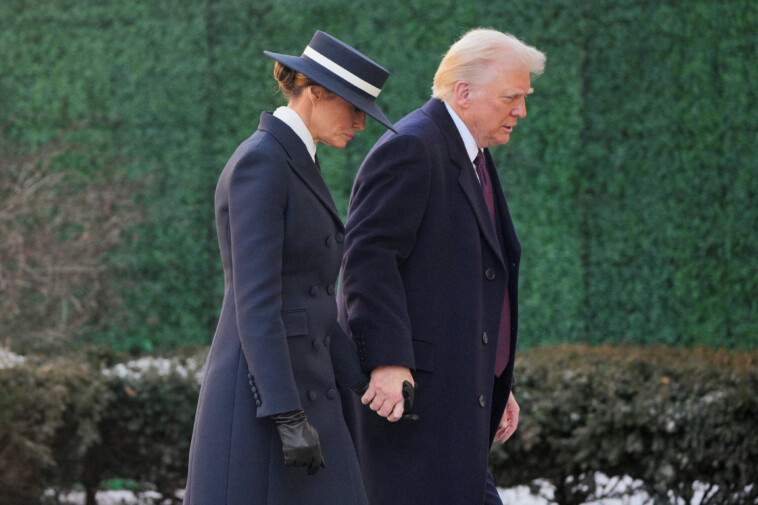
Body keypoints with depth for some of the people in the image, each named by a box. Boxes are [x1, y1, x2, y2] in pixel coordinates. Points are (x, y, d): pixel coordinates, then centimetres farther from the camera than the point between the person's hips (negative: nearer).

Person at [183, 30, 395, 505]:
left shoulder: (295, 165, 17)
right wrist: (289, 418, -24)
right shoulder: (257, 164, -15)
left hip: (298, 390, 10)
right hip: (261, 401, -10)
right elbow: (255, 303, -20)